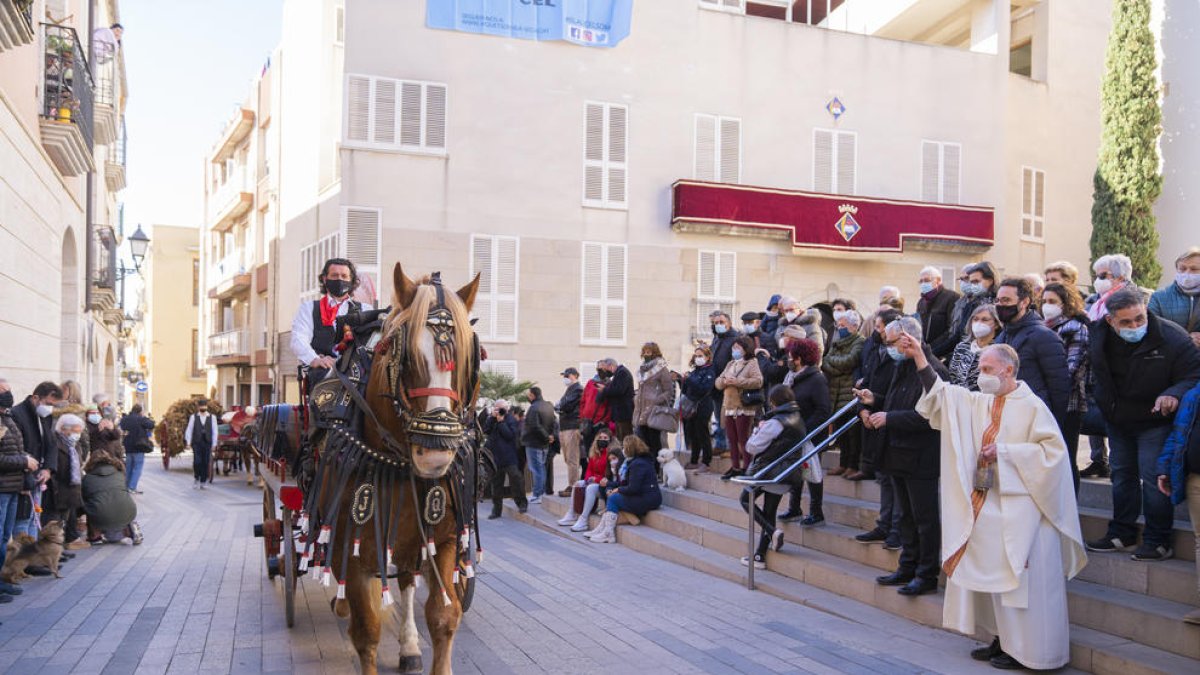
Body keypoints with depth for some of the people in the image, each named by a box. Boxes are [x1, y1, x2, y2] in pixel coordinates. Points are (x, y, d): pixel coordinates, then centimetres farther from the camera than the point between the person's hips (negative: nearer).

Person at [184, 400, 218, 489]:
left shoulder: (212, 418, 5)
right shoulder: (193, 417, 5)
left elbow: (214, 431, 6)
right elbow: (189, 430, 6)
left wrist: (214, 444, 2)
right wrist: (188, 442, -2)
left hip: (207, 443, 1)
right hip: (196, 443, -1)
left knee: (206, 463, 1)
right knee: (197, 461, -12)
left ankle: (202, 483, 12)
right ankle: (196, 479, 10)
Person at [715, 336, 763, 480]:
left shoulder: (752, 363, -3)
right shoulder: (730, 364, 19)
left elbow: (758, 381, -18)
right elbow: (717, 382, 17)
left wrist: (737, 382, -19)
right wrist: (724, 381, -6)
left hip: (744, 408, -7)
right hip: (729, 407, 7)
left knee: (743, 439, -4)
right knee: (732, 439, 9)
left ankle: (746, 468, 4)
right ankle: (735, 467, 17)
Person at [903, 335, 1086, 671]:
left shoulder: (1031, 406, -10)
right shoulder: (980, 403, 9)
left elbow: (1053, 450, -15)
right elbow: (940, 393, 6)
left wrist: (1004, 451, -17)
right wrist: (918, 356, -2)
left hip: (1019, 508, -7)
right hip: (987, 505, 7)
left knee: (1020, 579, -1)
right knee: (991, 574, 12)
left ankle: (1025, 649, 9)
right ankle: (1003, 640, 23)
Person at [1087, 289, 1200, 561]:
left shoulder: (1171, 338, -22)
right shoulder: (1100, 337, -9)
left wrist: (1174, 393, -39)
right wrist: (1104, 408, 6)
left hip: (1154, 422, -5)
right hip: (1117, 422, 5)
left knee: (1153, 478, -9)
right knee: (1122, 475, 14)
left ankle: (1158, 541, 3)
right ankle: (1121, 535, 27)